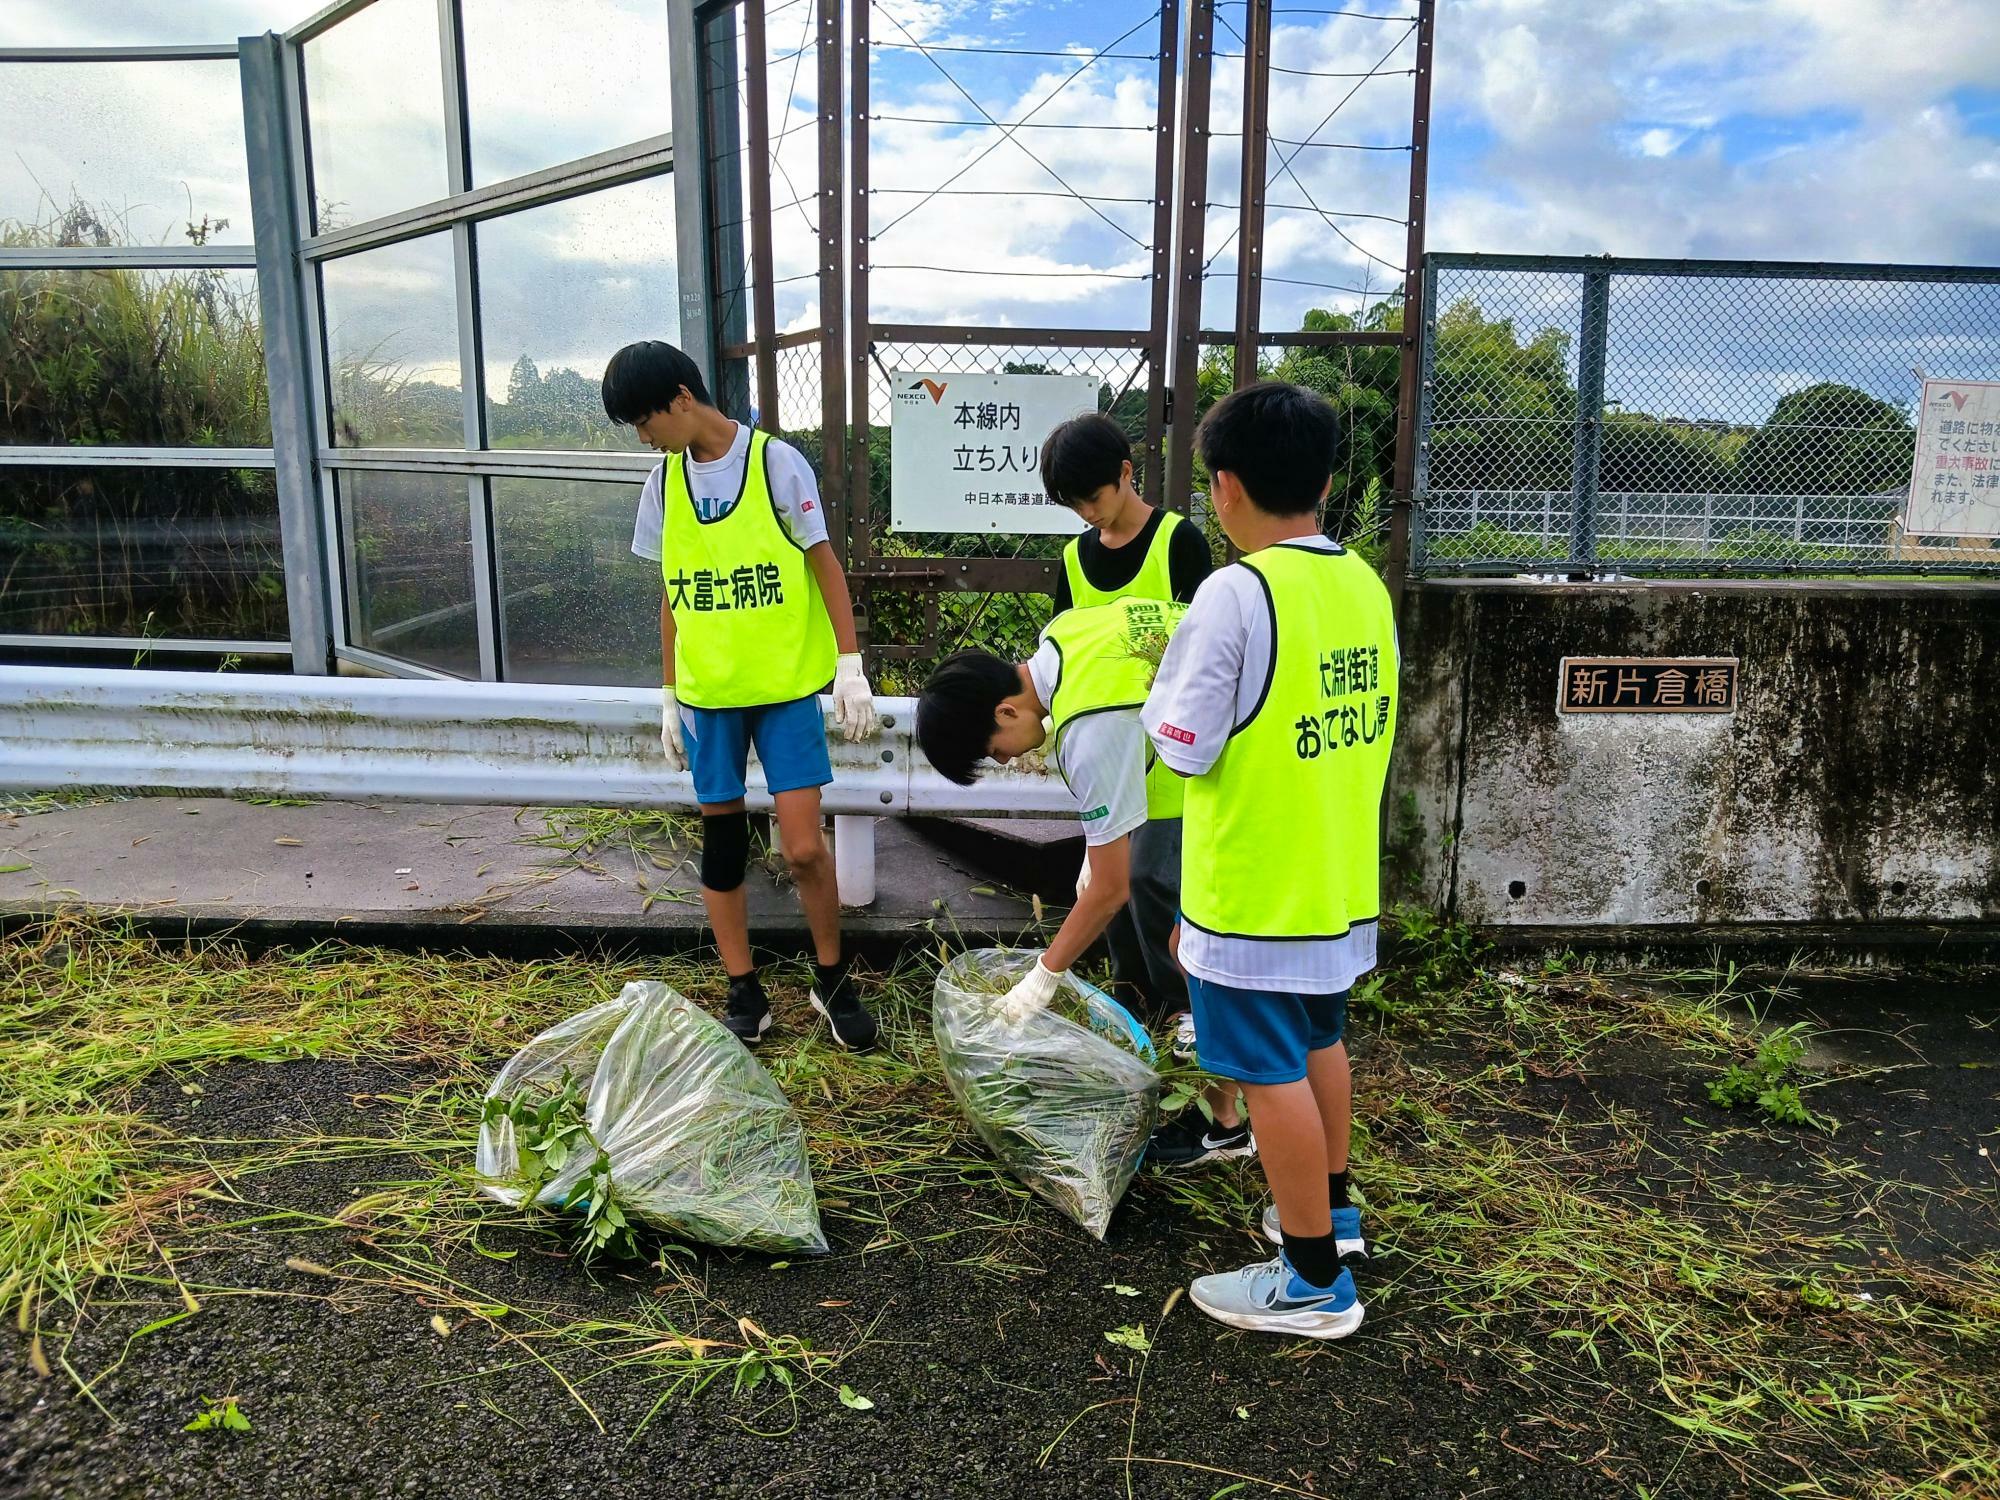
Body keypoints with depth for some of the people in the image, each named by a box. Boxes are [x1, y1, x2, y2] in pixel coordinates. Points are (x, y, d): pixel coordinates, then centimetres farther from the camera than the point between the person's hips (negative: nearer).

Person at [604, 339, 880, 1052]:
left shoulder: (776, 462, -6)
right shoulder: (664, 483, 7)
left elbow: (824, 564, -2)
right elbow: (672, 594, 12)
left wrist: (850, 665, -7)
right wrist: (670, 700, 13)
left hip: (786, 686, -4)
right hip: (708, 693, 4)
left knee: (804, 846, -7)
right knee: (722, 842, 8)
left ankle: (832, 981, 16)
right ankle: (745, 995, 22)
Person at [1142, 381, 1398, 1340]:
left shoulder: (1236, 593, -20)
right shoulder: (1366, 585, 3)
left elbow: (1183, 748, -18)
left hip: (1256, 896, -8)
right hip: (1342, 886, 8)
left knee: (1272, 1073, 5)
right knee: (1319, 1040, 24)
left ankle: (1315, 1280, 18)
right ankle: (1331, 1208, 43)